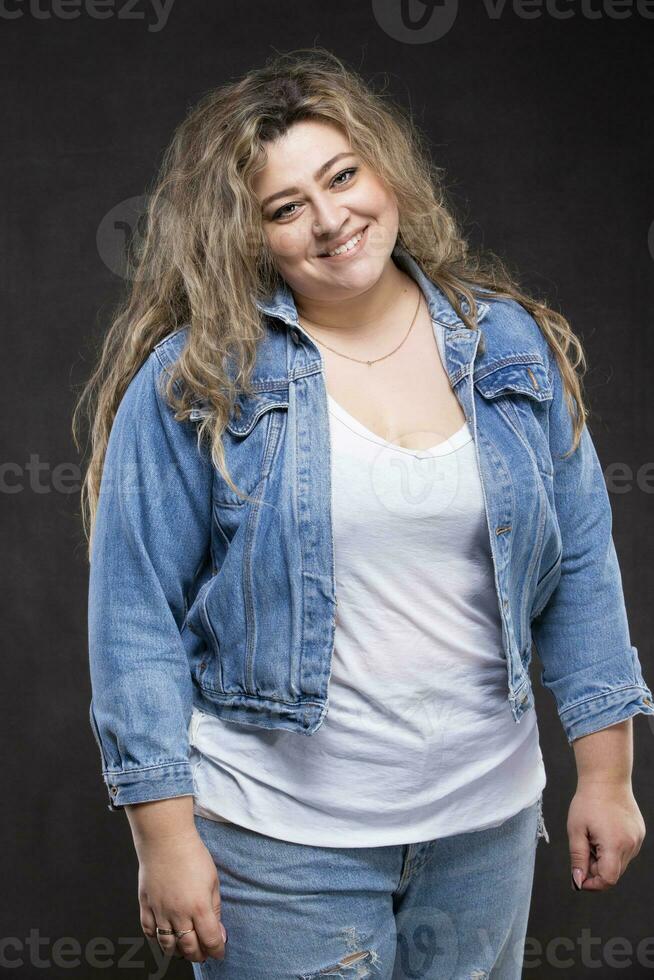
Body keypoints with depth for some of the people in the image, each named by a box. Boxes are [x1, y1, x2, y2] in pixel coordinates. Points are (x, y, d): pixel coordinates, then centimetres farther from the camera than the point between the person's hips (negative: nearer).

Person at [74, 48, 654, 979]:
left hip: (487, 823, 4)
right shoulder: (192, 381, -9)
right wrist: (166, 835, -11)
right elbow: (136, 614, -9)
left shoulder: (513, 348, 1)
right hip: (280, 845, -3)